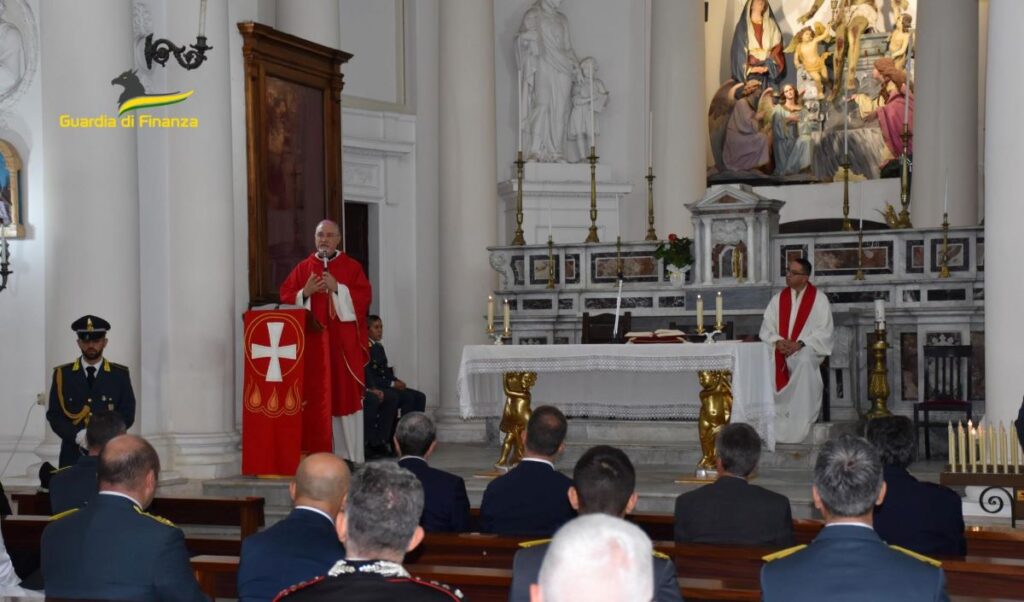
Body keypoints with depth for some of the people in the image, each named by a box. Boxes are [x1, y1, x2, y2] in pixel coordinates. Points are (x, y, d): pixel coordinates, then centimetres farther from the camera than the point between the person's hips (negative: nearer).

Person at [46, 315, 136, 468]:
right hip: (73, 456, 0)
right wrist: (77, 435, -13)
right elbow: (54, 415, 5)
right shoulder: (62, 374, 9)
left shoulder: (120, 375, 8)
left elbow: (128, 414, 5)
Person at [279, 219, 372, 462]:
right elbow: (286, 298, 6)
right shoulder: (303, 268, 11)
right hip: (312, 342, 2)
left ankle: (350, 458, 1)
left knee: (345, 395, -3)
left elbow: (363, 297, -6)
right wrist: (305, 292, -11)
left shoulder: (352, 267, 5)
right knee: (315, 398, 0)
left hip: (343, 343, -2)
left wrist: (337, 288, -15)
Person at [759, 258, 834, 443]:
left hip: (808, 350, -3)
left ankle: (800, 421, -33)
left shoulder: (819, 299, 3)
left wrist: (800, 344, -18)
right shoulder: (778, 299, 15)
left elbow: (824, 331, -5)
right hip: (780, 349, 3)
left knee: (803, 361, -38)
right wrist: (777, 342, -13)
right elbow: (766, 329, 9)